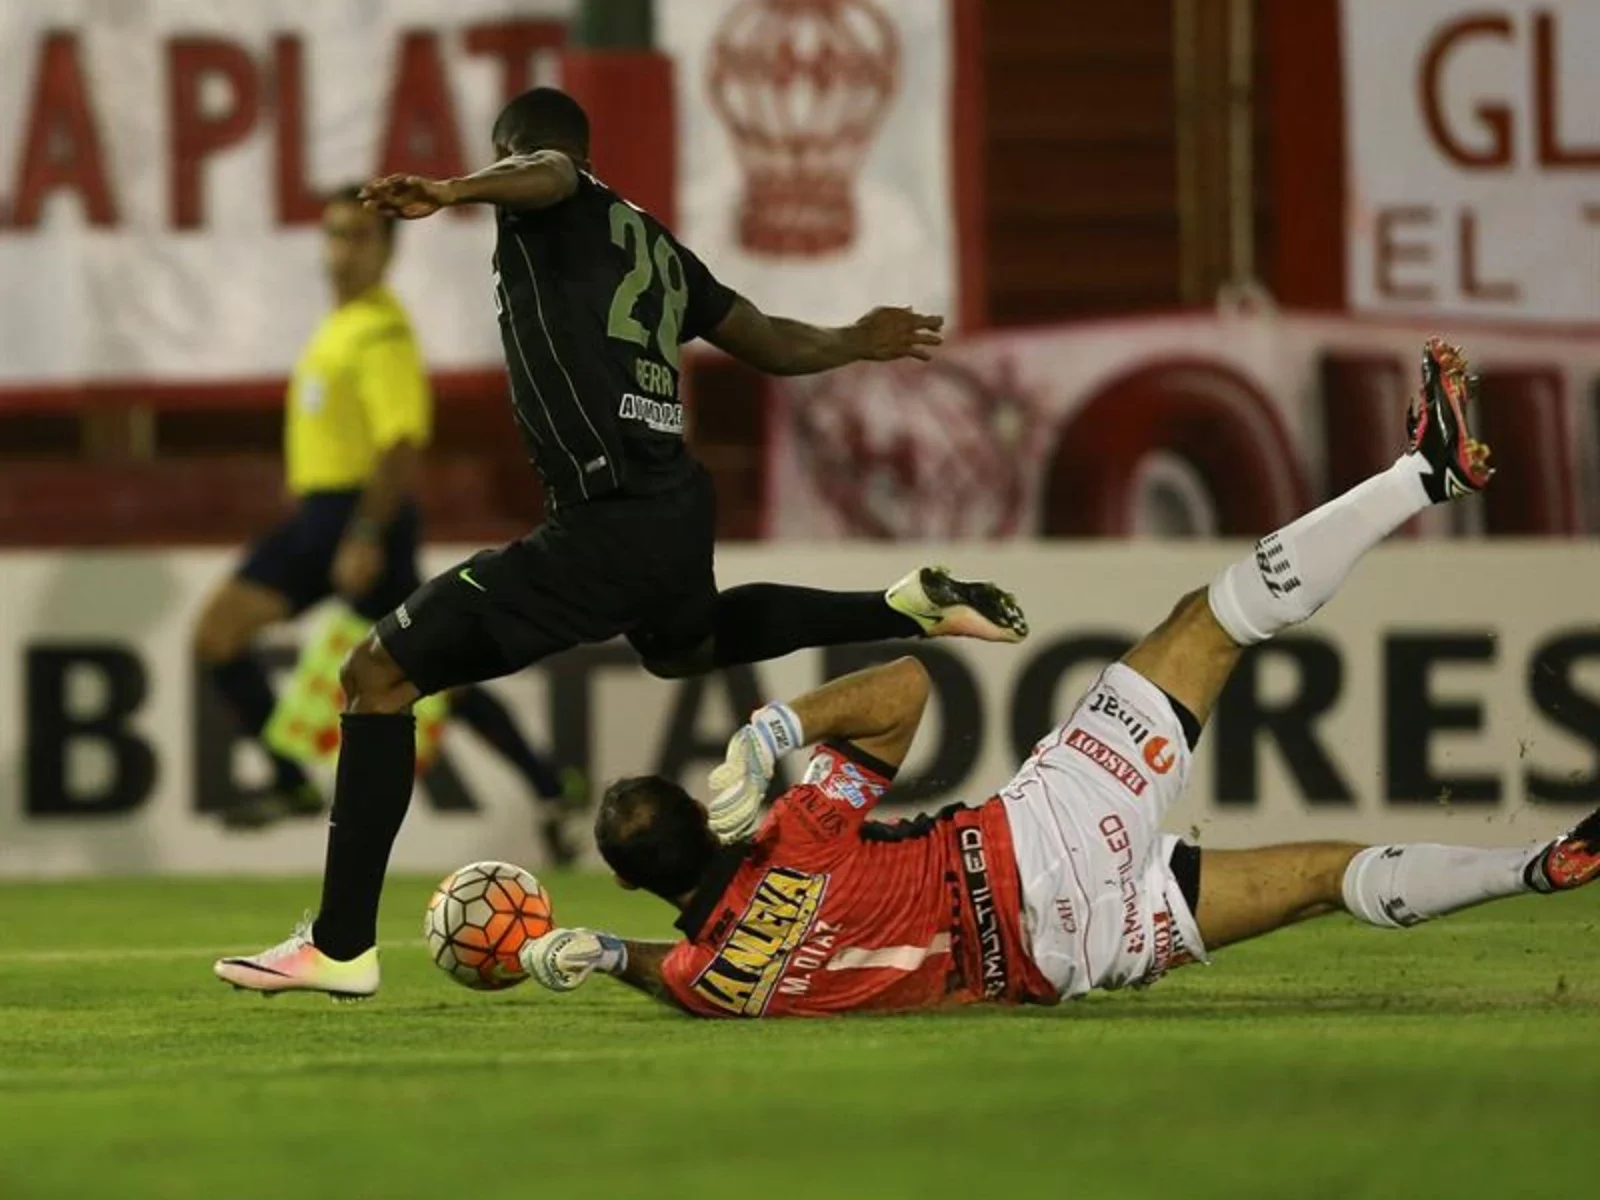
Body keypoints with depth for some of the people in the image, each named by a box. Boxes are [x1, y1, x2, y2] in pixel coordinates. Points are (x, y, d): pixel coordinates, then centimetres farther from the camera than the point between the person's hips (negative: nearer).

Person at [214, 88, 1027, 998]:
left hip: (608, 529, -8)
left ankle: (342, 946, -12)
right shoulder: (654, 243, 22)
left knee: (380, 675, -6)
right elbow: (776, 345, 29)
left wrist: (449, 193, -45)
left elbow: (549, 179, -25)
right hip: (679, 505, 8)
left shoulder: (548, 206, 2)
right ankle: (911, 608, 35)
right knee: (683, 644, 45)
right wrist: (860, 343, 50)